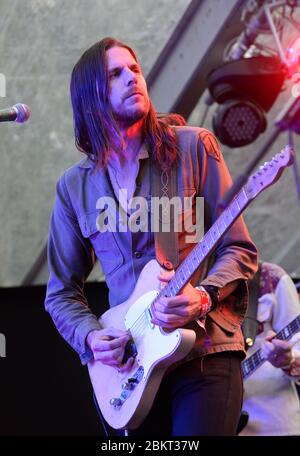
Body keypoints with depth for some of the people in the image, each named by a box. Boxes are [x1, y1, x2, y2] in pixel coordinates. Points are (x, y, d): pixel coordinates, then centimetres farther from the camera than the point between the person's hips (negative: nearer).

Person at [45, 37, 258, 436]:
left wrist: (202, 297, -17)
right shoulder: (74, 187, 8)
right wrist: (91, 337, -5)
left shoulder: (192, 147, 1)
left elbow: (240, 250, 1)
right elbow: (61, 292, 14)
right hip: (127, 363, 3)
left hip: (206, 350, -3)